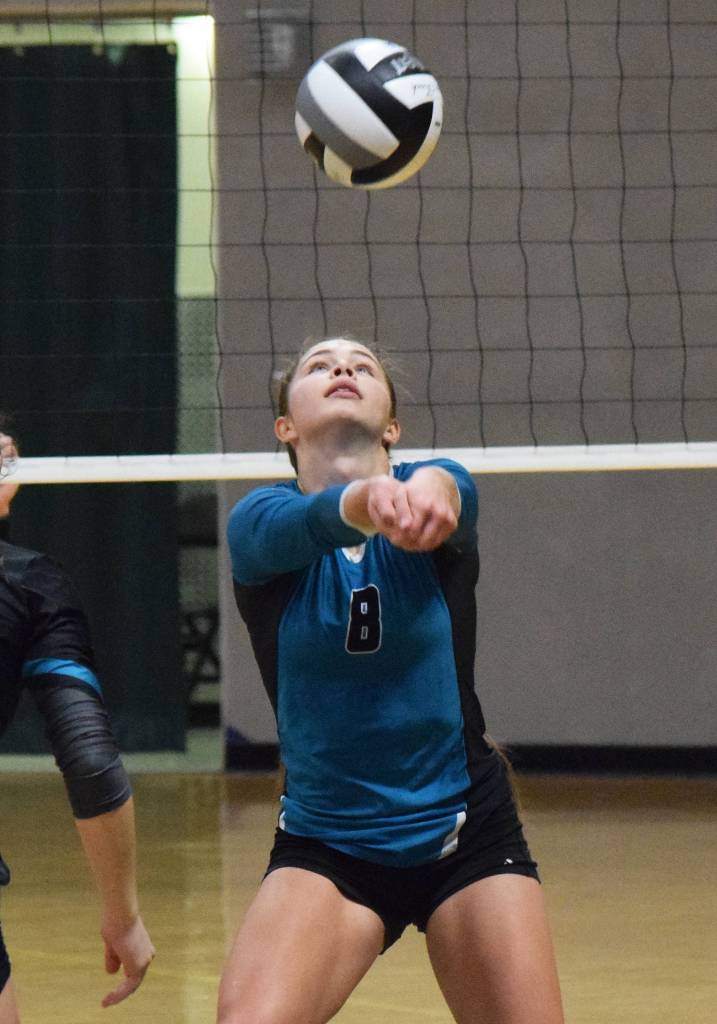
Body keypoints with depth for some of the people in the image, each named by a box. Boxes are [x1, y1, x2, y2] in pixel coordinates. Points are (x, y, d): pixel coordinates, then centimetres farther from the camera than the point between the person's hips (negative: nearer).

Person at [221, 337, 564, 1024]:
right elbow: (299, 526, -30)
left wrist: (428, 493, -56)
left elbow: (441, 486, -30)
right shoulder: (257, 523, -6)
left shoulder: (444, 488, -5)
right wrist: (365, 501, -54)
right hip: (324, 847, -1)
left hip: (468, 835, 1)